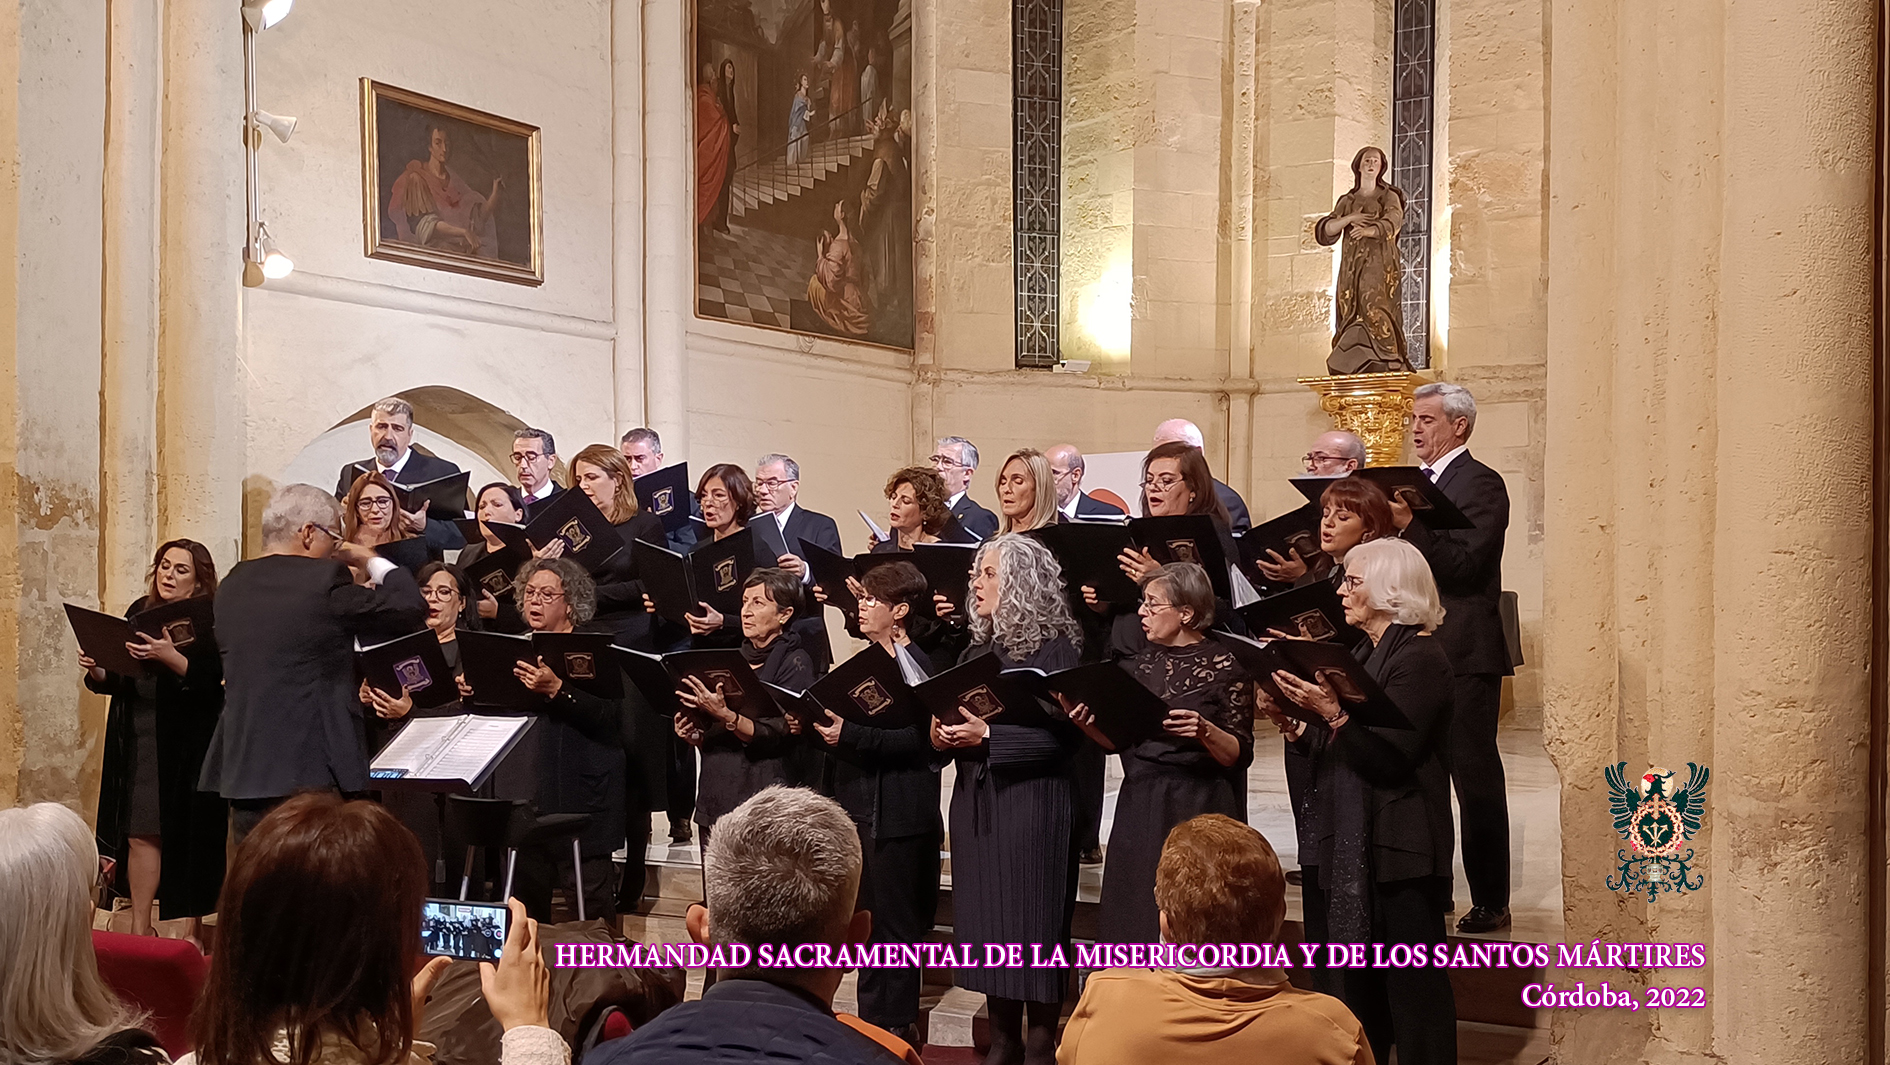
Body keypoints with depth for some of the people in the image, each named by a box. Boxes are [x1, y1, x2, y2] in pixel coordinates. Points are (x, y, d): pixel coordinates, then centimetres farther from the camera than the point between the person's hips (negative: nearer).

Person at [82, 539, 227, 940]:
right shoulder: (139, 612, 10)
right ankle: (140, 928, 12)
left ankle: (198, 928, 13)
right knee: (141, 832, 3)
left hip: (190, 744, -4)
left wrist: (169, 657, -31)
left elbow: (210, 681, -19)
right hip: (139, 740, 4)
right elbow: (116, 681, 14)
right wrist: (96, 671, -6)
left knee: (193, 833, 1)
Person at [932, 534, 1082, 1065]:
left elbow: (1064, 737, -16)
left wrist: (988, 736, -21)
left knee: (1033, 921, -1)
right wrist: (943, 736, -5)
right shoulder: (976, 651, 12)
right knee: (987, 919, 10)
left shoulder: (1054, 649, -8)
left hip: (1031, 802, -7)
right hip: (975, 802, 7)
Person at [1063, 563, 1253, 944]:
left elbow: (1239, 755, -7)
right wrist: (1087, 723, -5)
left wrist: (1205, 731, -24)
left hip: (1199, 811, -5)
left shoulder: (1224, 667, -5)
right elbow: (1117, 740, 14)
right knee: (1132, 922, 7)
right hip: (1138, 808, 5)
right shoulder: (1141, 663, 10)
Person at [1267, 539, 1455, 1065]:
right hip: (1348, 844, 9)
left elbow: (1391, 755, -21)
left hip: (1397, 851, -9)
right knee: (1353, 988, 15)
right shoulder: (1366, 652, 17)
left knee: (1412, 991, -1)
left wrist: (1334, 712, -29)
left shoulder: (1421, 656, -12)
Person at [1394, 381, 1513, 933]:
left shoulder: (1481, 483, -7)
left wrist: (1408, 525, -24)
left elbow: (1466, 563, -19)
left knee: (1475, 777, -2)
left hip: (1464, 652, -8)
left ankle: (1491, 902, 6)